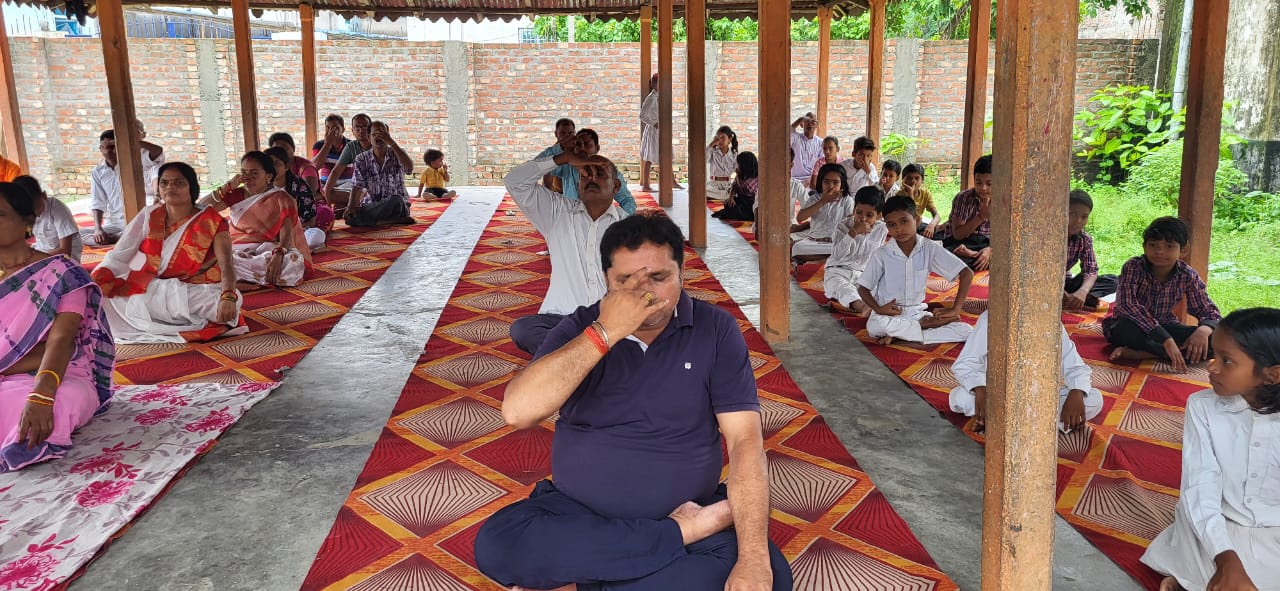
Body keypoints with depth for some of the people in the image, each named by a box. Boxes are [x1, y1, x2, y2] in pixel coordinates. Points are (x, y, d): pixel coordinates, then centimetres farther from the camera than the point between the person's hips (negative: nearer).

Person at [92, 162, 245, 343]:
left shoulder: (211, 222, -4)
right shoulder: (148, 215, 6)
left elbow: (226, 264, -17)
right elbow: (118, 257, 3)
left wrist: (228, 297, -37)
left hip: (192, 293, -3)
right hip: (144, 290, 4)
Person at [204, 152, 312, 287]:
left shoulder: (280, 198, 3)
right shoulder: (237, 195, 17)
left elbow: (287, 232, -13)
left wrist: (278, 255, -34)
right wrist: (228, 187, 1)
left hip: (269, 250, -2)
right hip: (238, 250, 2)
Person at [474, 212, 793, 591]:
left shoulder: (715, 330, -4)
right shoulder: (581, 328, -4)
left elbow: (745, 439, -11)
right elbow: (517, 413, -19)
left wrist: (754, 559, -23)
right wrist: (605, 333, -24)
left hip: (688, 506, 0)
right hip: (578, 513, 1)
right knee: (496, 544, -27)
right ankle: (681, 532, -16)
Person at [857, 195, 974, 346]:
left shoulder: (930, 248, -6)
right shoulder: (881, 255, -8)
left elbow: (967, 273, -5)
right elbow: (863, 287, 0)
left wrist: (955, 309, -11)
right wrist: (878, 309, -18)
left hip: (917, 313, 3)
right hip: (889, 314, -2)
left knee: (966, 331, -17)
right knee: (875, 326, -39)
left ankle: (898, 335, -17)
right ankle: (928, 324, -15)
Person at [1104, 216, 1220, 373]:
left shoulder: (1188, 276, -8)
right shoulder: (1133, 267, -19)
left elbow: (1210, 312, -3)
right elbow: (1127, 304, -33)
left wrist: (1204, 329, -31)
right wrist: (1166, 340, -41)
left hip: (1164, 327, 5)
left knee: (1214, 340, -21)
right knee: (1126, 328, -39)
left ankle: (1138, 353, -28)